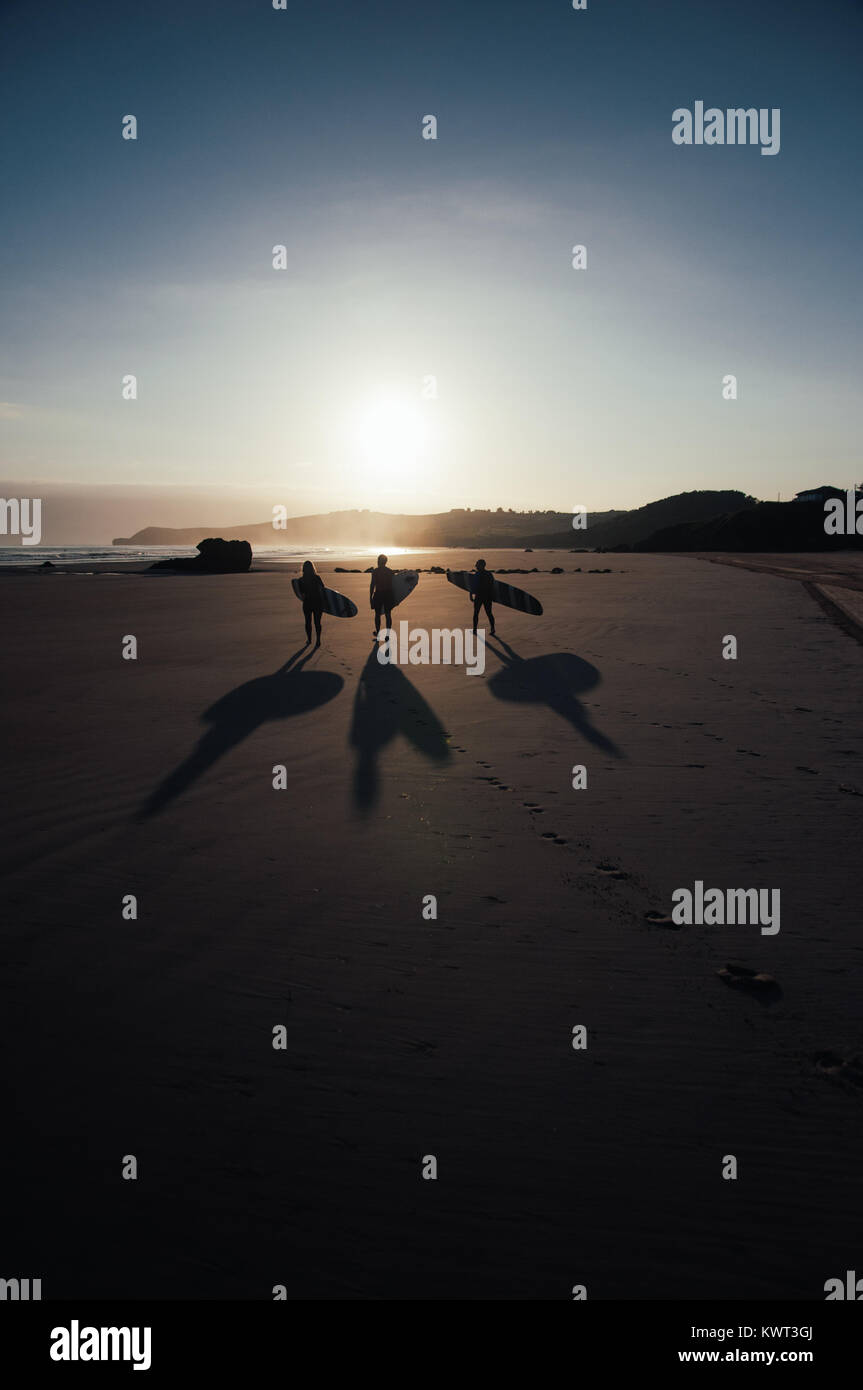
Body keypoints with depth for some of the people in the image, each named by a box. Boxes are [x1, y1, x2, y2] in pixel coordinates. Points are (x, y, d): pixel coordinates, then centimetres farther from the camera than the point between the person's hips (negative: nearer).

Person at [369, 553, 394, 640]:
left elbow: (372, 585, -8)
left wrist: (370, 596, -2)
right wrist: (392, 597, 14)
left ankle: (378, 634, 10)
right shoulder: (390, 572, 2)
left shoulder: (375, 571, -8)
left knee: (377, 614, 10)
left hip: (378, 594, -3)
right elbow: (392, 585, 5)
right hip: (388, 594, 3)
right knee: (388, 615, 7)